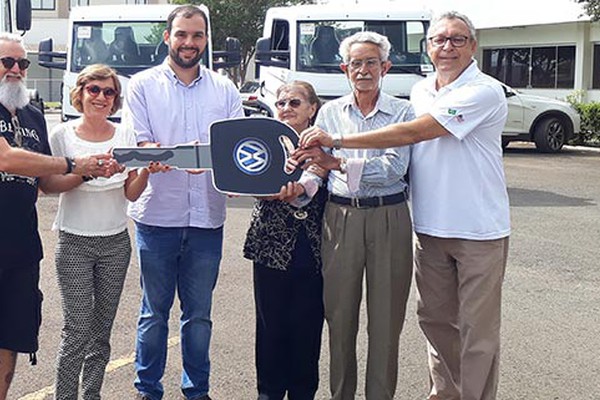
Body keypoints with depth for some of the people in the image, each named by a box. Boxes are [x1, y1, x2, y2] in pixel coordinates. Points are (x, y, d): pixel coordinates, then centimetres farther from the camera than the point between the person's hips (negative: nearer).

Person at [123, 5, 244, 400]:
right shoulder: (143, 85, 2)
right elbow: (139, 145, -6)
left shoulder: (225, 89, 10)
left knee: (199, 314, 11)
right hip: (158, 216, -2)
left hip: (207, 219, 2)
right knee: (154, 311, 7)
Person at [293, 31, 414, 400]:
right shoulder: (330, 112, 8)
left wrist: (337, 162, -25)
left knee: (386, 320, 5)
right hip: (340, 218, 2)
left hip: (389, 220, -2)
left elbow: (393, 169, -15)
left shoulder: (402, 112, -1)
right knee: (339, 316, 9)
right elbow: (316, 167, 4)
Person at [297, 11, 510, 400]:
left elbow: (412, 133, -21)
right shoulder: (420, 92, 10)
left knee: (478, 327, 1)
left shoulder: (485, 92, -14)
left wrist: (336, 141, -21)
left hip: (479, 230, -6)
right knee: (435, 317, 15)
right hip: (431, 227, 7)